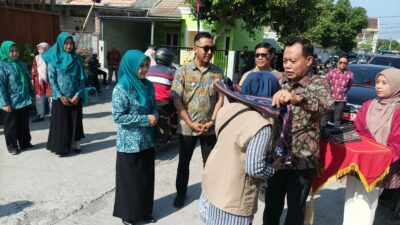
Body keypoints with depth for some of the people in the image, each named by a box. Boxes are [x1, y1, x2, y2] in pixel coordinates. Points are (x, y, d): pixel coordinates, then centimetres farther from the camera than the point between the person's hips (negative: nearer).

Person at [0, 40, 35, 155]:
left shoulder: (22, 64, 8)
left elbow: (28, 81, 15)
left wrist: (32, 95, 14)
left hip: (25, 100, 5)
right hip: (11, 102, -5)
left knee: (24, 124, 15)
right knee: (11, 125, 8)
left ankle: (25, 143, 28)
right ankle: (12, 146, 21)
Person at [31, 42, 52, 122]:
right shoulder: (37, 58, 7)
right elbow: (34, 69, 12)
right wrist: (33, 79, 11)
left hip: (48, 80, -4)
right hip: (39, 80, 4)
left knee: (51, 98, 1)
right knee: (39, 98, 8)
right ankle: (40, 115, 17)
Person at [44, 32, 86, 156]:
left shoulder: (77, 59, 4)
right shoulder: (53, 60, -2)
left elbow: (82, 78, 2)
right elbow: (51, 79, -5)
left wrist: (77, 95, -9)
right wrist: (60, 96, -11)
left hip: (75, 97, 2)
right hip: (60, 98, -2)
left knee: (75, 121, 8)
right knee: (61, 122, 2)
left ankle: (75, 144, 19)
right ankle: (61, 147, 12)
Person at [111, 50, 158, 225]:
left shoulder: (148, 85, 4)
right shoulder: (121, 89, -16)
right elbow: (118, 117, -19)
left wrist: (155, 116, -9)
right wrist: (145, 119, -20)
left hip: (147, 141, 6)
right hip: (130, 143, -6)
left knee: (146, 178, 16)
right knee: (130, 180, 8)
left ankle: (144, 211, 34)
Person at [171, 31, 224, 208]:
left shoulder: (217, 72, 0)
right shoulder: (183, 71, -6)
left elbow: (220, 99, 1)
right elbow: (177, 100, -10)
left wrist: (212, 121, -9)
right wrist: (191, 123, -14)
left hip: (210, 127, 2)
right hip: (187, 127, -1)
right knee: (184, 162, 13)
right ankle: (181, 193, 32)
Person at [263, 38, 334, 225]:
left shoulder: (318, 84, -10)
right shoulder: (279, 82, 3)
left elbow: (327, 104, -31)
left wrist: (296, 98, -49)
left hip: (302, 160, -3)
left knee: (296, 209, 14)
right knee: (272, 206, 18)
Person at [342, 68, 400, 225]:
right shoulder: (367, 106, 8)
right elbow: (357, 132, 8)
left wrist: (380, 158, -19)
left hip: (378, 167, -4)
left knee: (365, 203, 0)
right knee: (351, 203, 11)